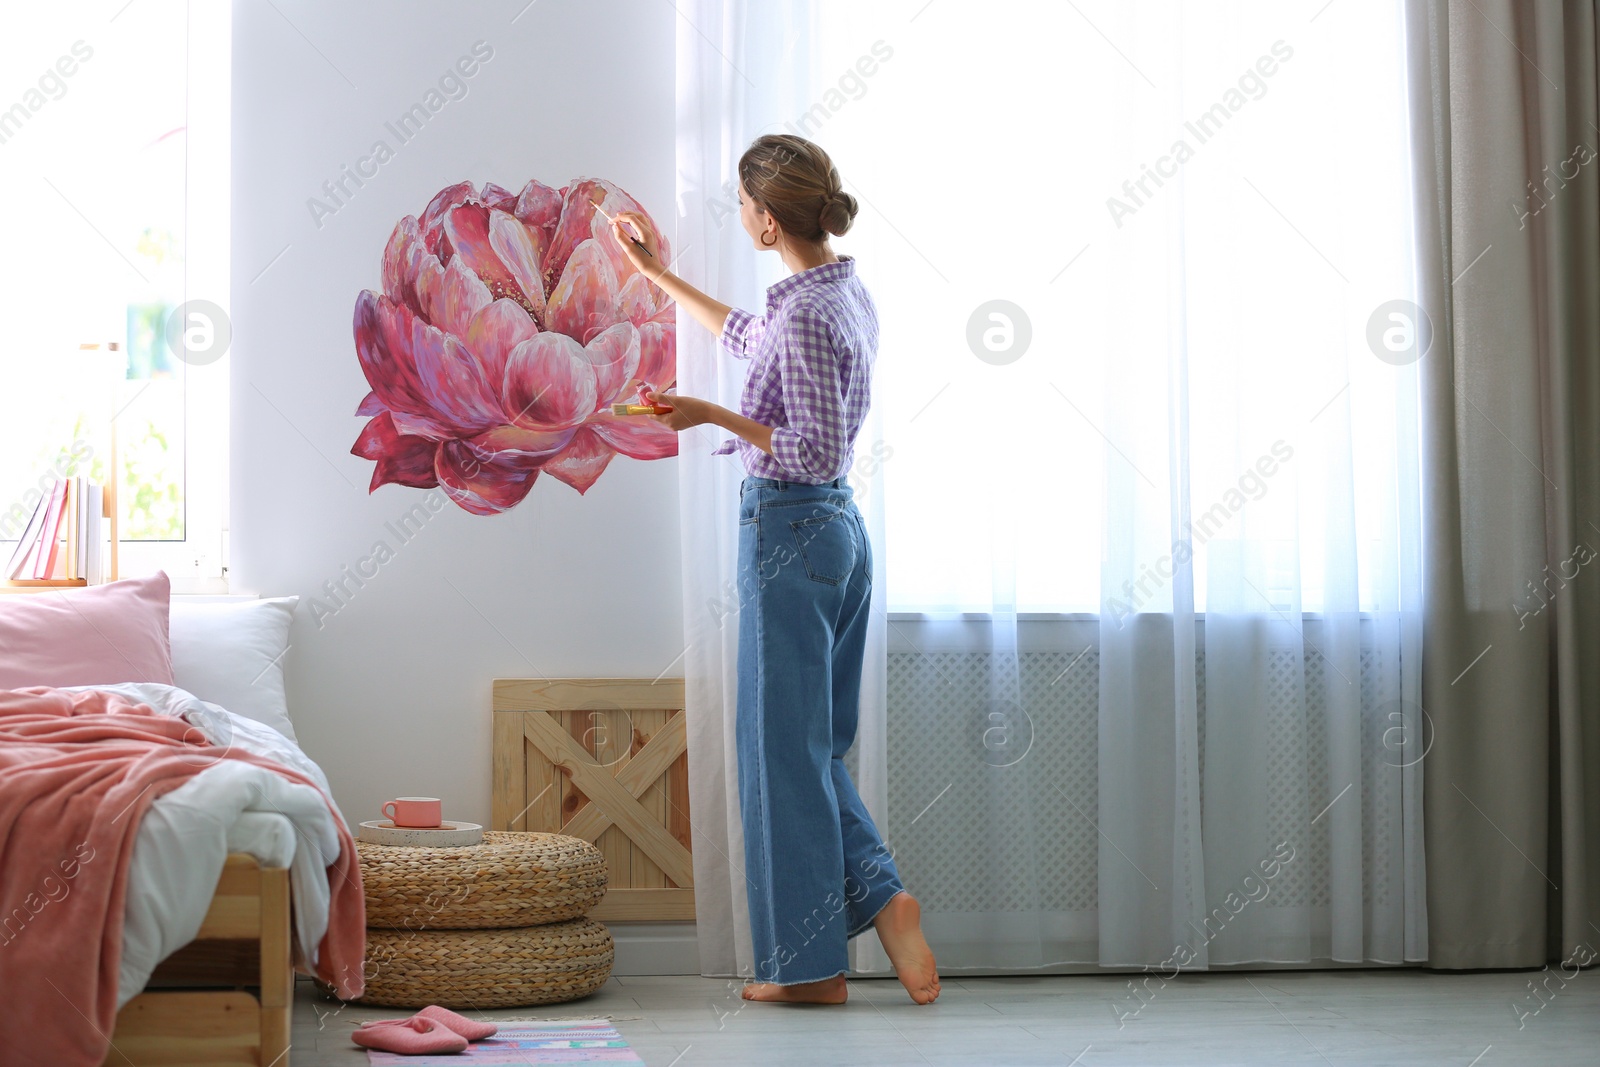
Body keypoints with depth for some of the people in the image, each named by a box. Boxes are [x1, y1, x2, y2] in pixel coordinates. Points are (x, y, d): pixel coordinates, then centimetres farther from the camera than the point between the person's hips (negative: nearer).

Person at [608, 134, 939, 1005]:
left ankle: (809, 965, 7)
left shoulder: (809, 312, -19)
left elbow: (816, 450, -22)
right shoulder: (848, 294, 10)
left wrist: (713, 416, -17)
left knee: (785, 744, 0)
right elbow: (750, 338, 28)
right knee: (816, 740, 16)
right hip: (840, 530, 9)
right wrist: (657, 275, 36)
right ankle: (881, 894, 6)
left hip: (791, 532, -9)